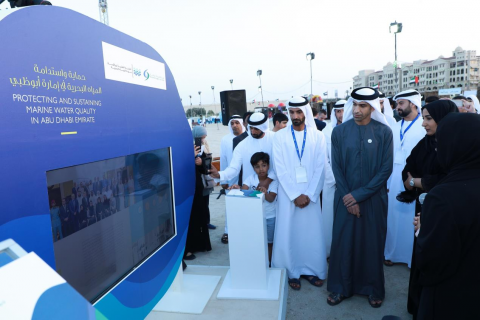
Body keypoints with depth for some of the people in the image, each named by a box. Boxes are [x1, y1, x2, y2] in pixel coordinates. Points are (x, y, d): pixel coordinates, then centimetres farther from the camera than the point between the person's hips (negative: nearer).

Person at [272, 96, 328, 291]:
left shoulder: (317, 136, 2)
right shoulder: (280, 137, -1)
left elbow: (320, 168, -2)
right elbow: (280, 169, -6)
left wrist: (309, 194, -11)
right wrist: (295, 195, -11)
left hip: (311, 195, 1)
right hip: (288, 195, -1)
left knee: (312, 233, 8)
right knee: (288, 233, 5)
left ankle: (312, 270, 27)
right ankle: (292, 272, 21)